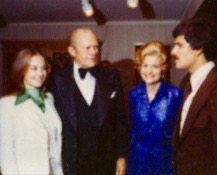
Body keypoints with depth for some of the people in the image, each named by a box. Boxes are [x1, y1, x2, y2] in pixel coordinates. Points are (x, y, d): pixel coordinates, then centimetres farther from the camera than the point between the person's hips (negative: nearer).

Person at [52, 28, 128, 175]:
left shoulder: (111, 77, 2)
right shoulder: (59, 80, -3)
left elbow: (121, 119, 5)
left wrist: (122, 156, 2)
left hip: (107, 161, 2)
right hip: (73, 162, -1)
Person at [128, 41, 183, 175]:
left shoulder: (175, 94, -11)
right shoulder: (134, 94, 0)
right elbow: (131, 128, 9)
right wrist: (125, 156, 7)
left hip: (165, 161, -2)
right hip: (137, 160, 3)